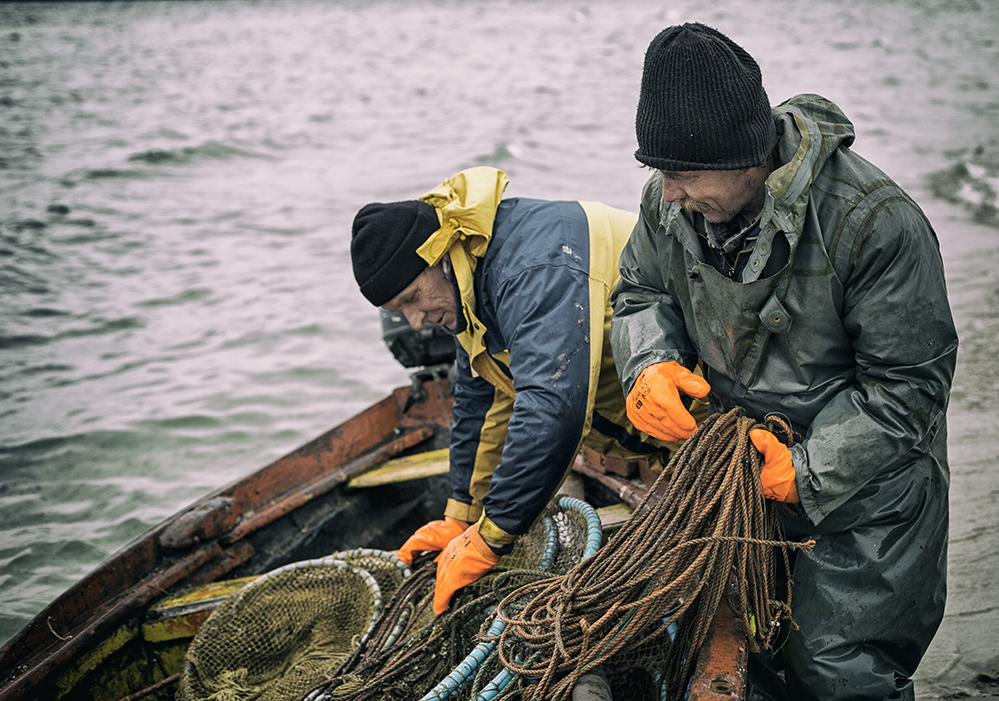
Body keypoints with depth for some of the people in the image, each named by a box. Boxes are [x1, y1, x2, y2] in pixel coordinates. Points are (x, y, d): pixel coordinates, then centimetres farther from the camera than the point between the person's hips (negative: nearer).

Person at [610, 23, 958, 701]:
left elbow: (908, 384, -20)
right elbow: (641, 290, 7)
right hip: (739, 462, 5)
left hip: (862, 478, -5)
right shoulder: (672, 200, -11)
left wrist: (808, 472, -23)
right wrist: (652, 364, -13)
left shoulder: (877, 224, -28)